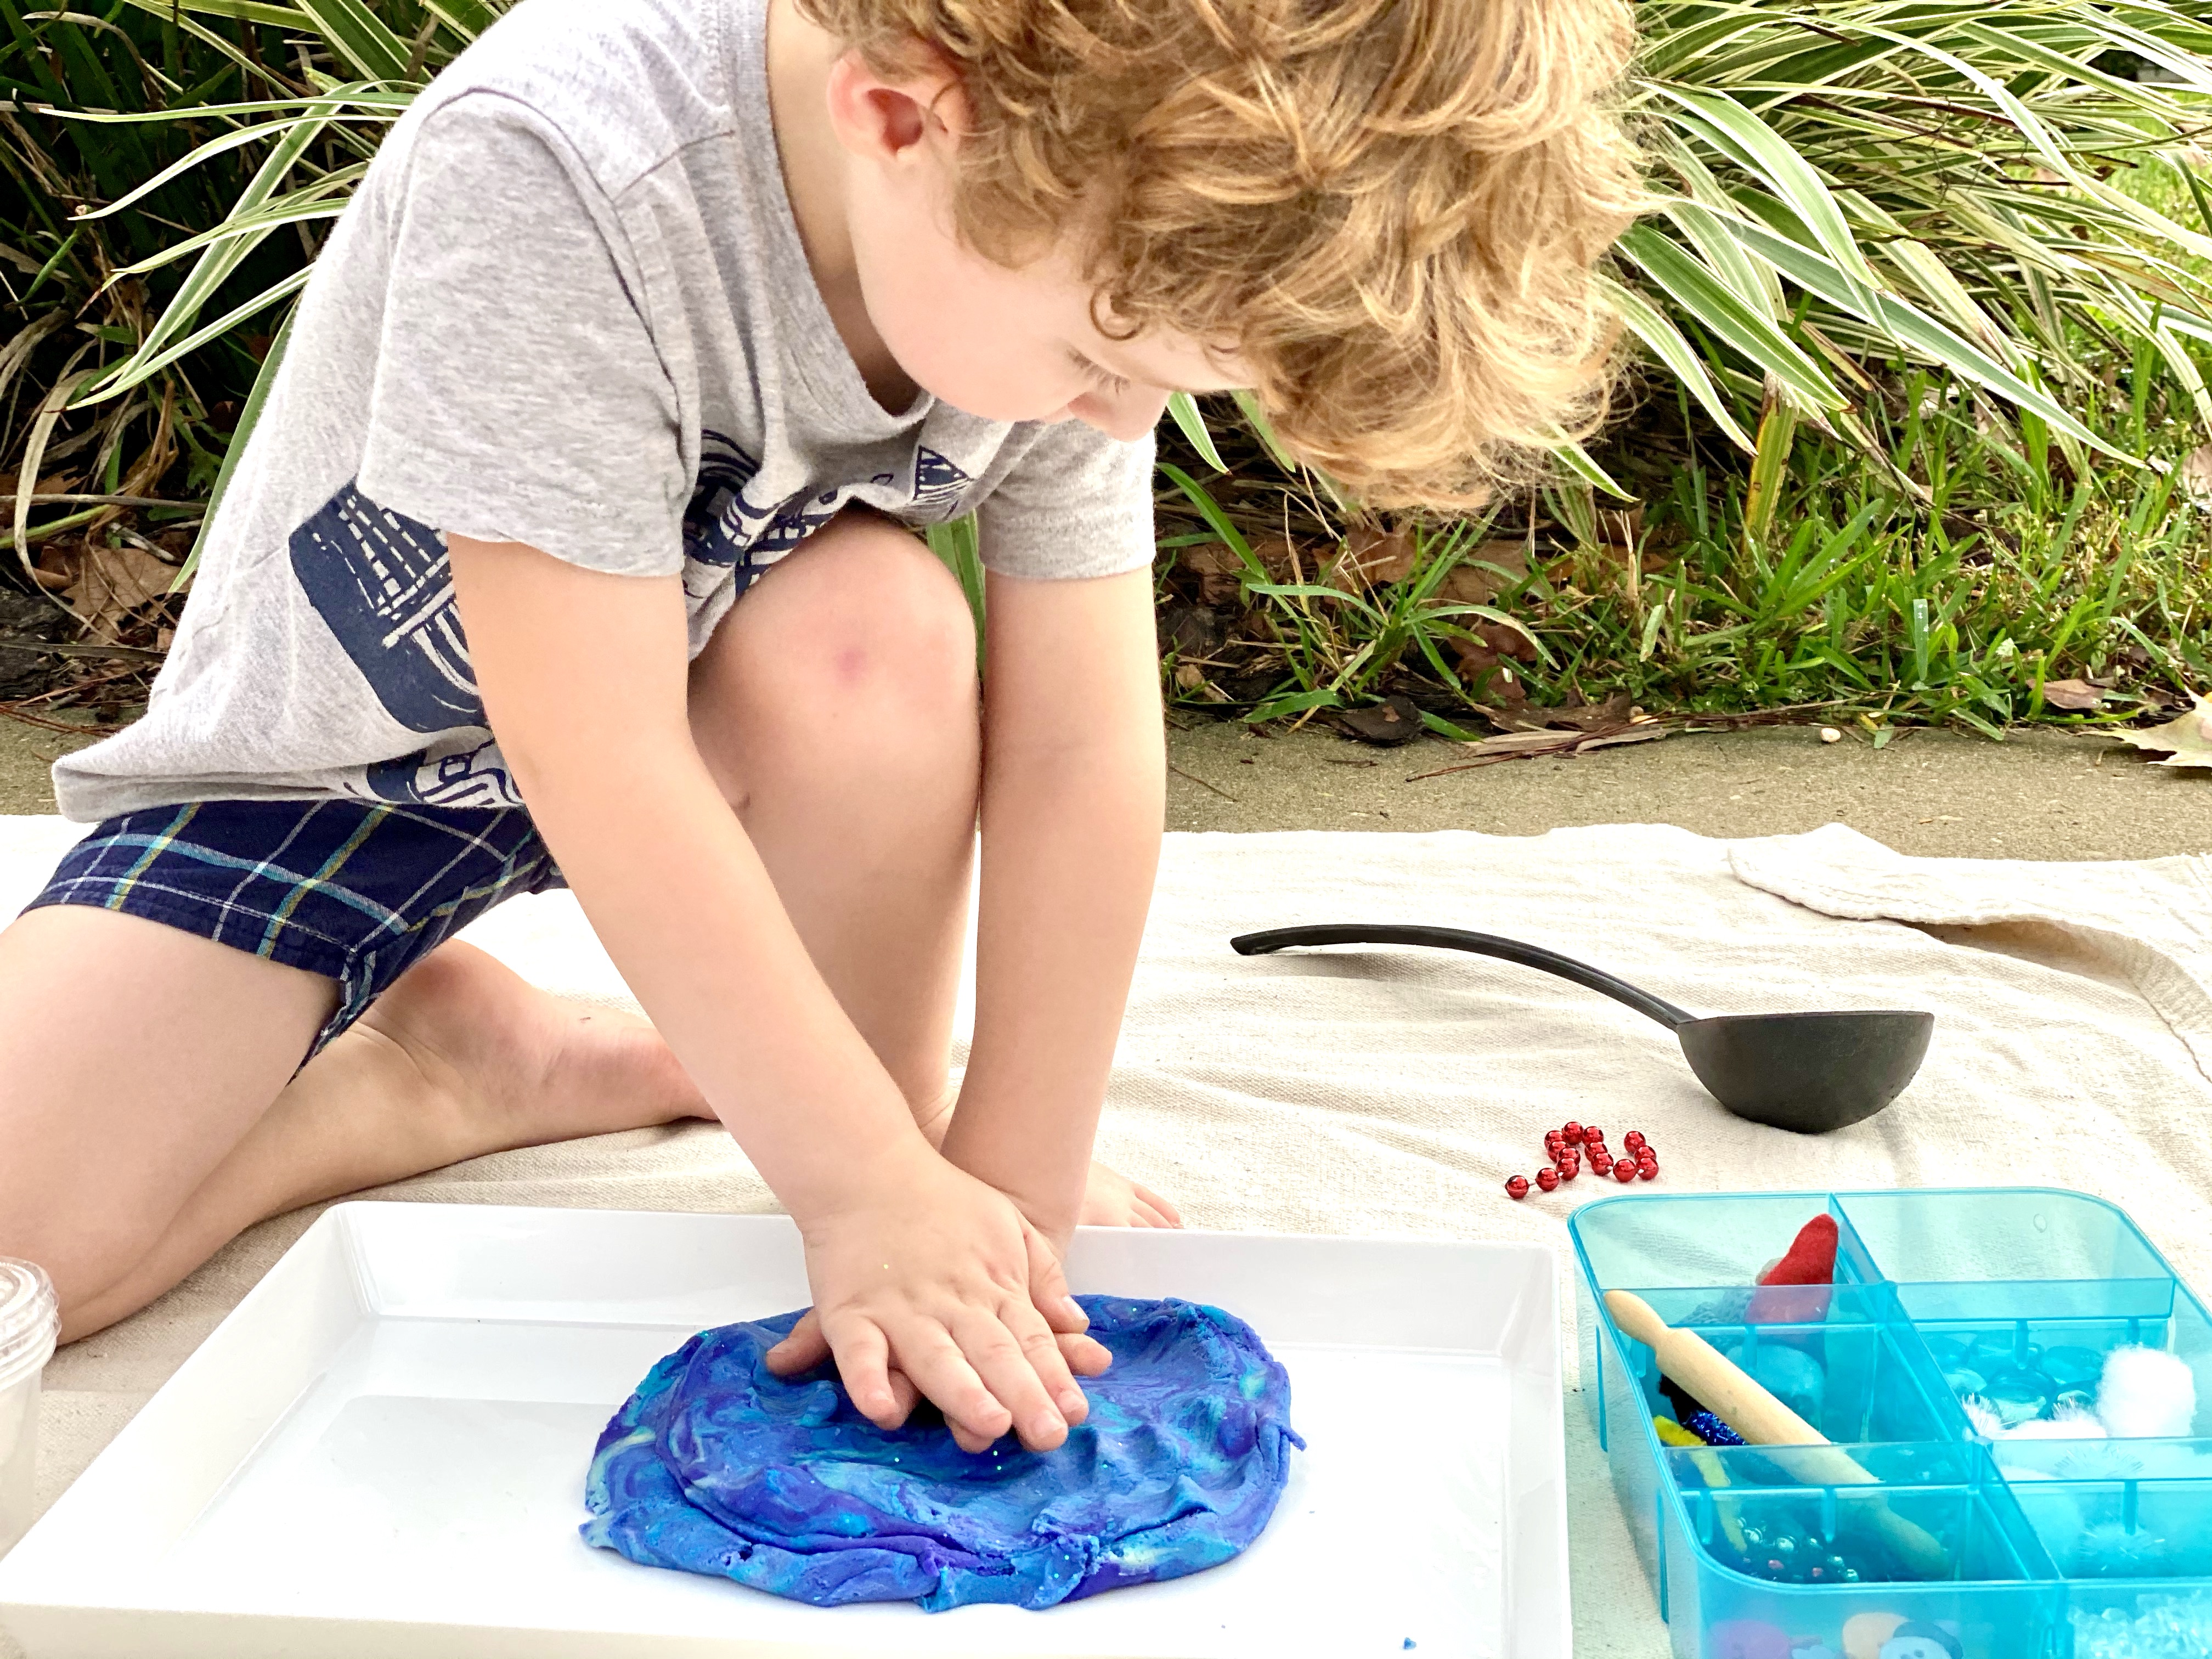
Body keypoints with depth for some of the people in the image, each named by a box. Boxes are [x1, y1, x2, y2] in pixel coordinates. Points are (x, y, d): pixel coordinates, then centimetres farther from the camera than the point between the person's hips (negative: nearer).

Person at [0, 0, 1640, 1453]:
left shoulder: (1085, 239, -22)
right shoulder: (550, 167, -38)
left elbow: (1082, 746, -19)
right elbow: (600, 763, -37)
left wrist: (1006, 1197, -19)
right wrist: (870, 1191, -32)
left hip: (722, 690, 3)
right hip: (326, 739, -3)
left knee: (880, 637, -32)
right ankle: (455, 1057, 6)